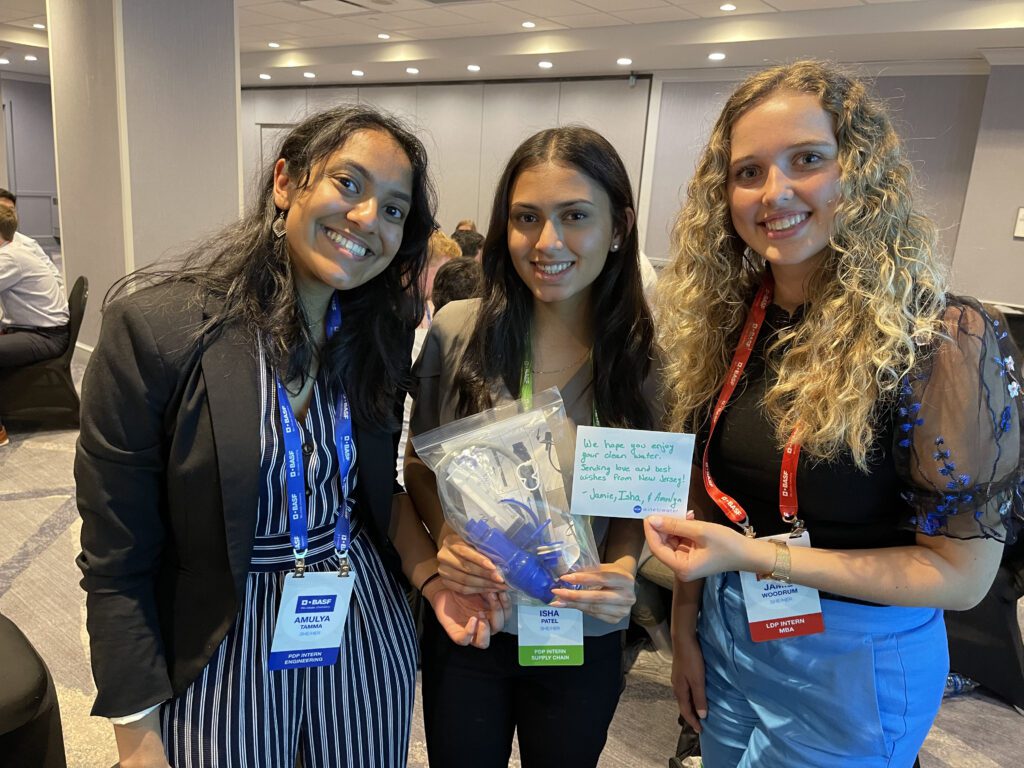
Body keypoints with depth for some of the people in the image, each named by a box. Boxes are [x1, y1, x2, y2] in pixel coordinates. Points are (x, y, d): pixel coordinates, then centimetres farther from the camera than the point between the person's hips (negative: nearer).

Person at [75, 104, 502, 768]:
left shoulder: (379, 337, -4)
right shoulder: (155, 327, -18)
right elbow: (116, 564, -12)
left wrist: (432, 576, -8)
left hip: (368, 635, 4)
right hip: (222, 650, -3)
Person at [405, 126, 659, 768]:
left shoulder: (645, 354, -11)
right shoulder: (458, 330, -11)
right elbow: (420, 465, 0)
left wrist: (623, 568, -18)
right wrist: (445, 536, -18)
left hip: (584, 639, 1)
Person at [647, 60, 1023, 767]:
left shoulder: (943, 338, -20)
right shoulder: (726, 318, -6)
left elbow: (963, 573, -18)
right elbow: (706, 490, 1)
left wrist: (752, 556, -26)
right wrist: (686, 627, 2)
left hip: (850, 661, -4)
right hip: (724, 633, 5)